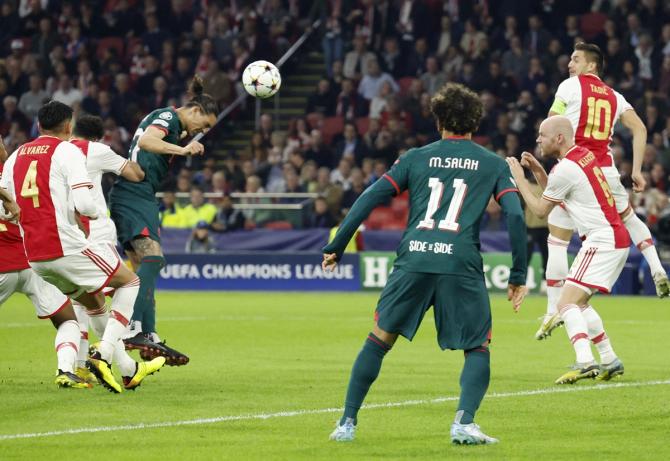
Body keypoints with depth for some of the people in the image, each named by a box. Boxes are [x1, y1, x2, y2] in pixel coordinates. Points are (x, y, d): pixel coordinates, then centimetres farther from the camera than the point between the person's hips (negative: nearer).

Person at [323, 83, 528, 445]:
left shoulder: (416, 158, 16)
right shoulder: (493, 165, 14)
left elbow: (369, 199, 11)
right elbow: (515, 215, 2)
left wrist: (335, 248, 16)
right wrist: (518, 276, 6)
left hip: (413, 259, 1)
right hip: (462, 264, -1)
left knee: (379, 339, 15)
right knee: (478, 348, 12)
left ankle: (347, 422, 14)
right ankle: (464, 422, -11)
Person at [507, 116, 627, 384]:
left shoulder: (566, 169, -16)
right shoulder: (584, 155, 12)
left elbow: (541, 210, -3)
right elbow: (556, 194, 25)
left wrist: (519, 179, 4)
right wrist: (537, 170, 14)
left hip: (602, 240, -10)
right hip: (615, 239, 10)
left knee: (566, 303, -17)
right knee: (579, 303, 20)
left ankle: (584, 362, -33)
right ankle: (610, 361, 21)